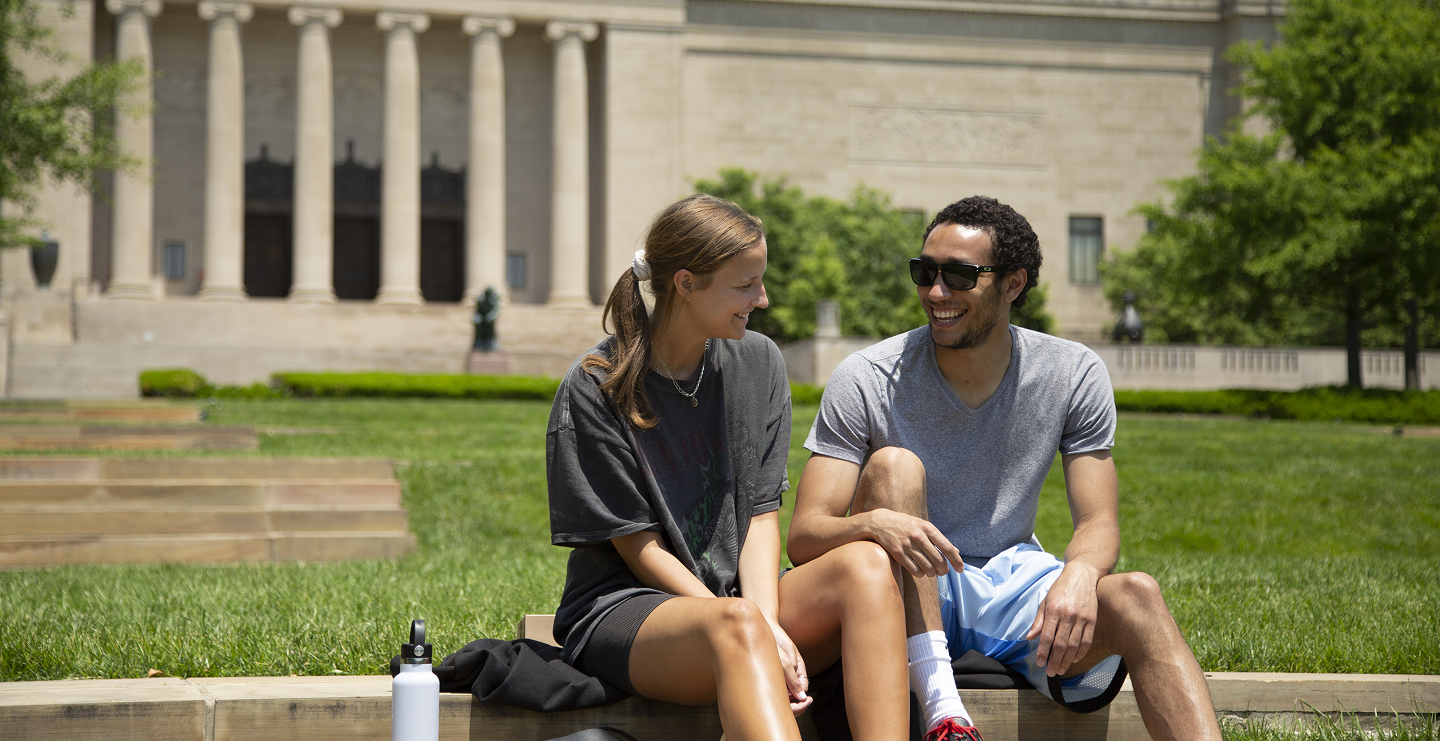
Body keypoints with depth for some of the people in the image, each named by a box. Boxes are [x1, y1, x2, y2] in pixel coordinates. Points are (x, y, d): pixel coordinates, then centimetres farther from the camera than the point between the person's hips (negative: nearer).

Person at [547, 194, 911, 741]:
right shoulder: (594, 389, -7)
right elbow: (640, 547, -8)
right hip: (625, 609, -5)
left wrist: (768, 621, -15)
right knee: (736, 627, -39)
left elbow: (762, 513, 4)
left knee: (865, 565, -24)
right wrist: (755, 630, -18)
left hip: (741, 598, 5)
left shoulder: (757, 363, 8)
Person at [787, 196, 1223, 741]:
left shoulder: (1074, 375, -4)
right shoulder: (865, 381, -10)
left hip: (1012, 583, 2)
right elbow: (804, 536, -15)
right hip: (910, 596, -1)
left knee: (1137, 598, -27)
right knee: (894, 465, -28)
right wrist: (871, 523, -40)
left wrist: (1080, 574, -31)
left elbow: (1099, 524, -5)